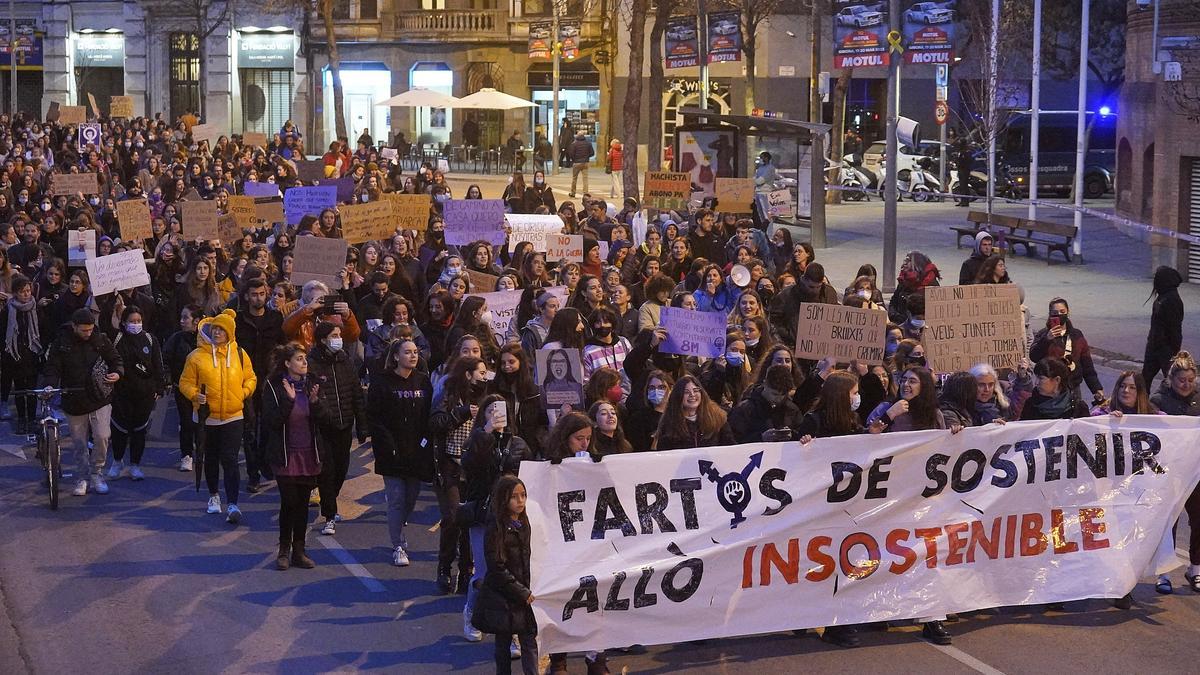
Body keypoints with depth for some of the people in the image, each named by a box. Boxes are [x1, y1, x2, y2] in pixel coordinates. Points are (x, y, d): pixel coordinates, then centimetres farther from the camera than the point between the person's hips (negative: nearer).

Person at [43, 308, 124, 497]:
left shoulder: (101, 340, -1)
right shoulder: (61, 343, -4)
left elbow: (116, 360, 10)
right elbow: (53, 367, -3)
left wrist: (117, 373, -11)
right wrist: (50, 385, -21)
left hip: (100, 399, 0)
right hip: (74, 401, 0)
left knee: (102, 436, -12)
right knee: (79, 444, 9)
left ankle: (96, 474, 8)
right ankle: (82, 479, 24)